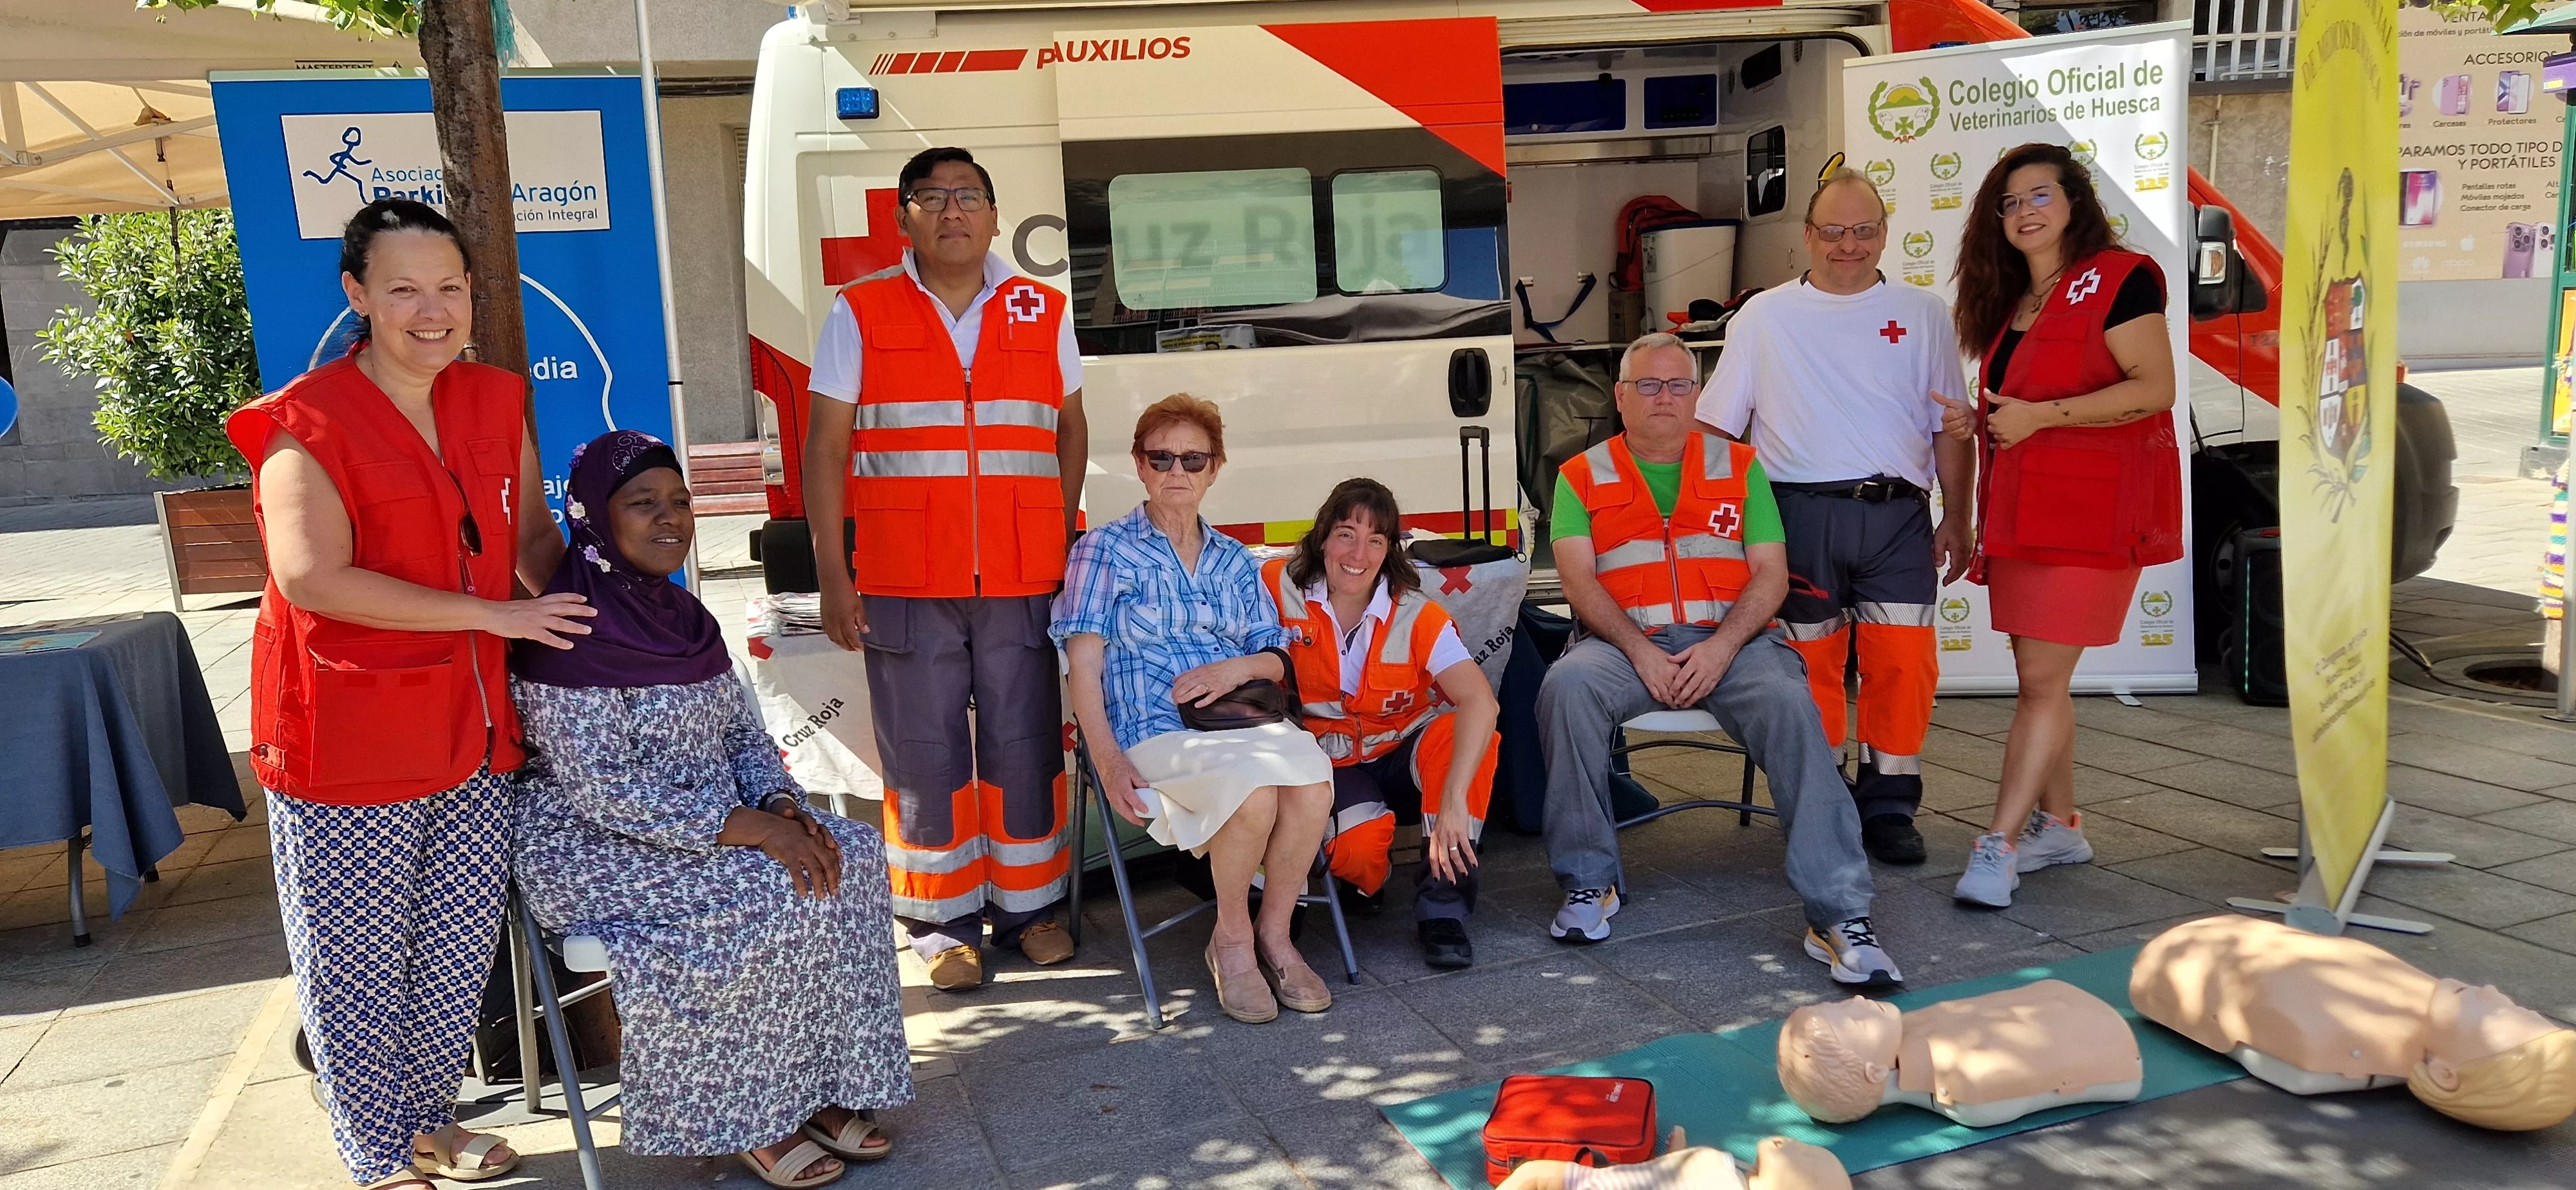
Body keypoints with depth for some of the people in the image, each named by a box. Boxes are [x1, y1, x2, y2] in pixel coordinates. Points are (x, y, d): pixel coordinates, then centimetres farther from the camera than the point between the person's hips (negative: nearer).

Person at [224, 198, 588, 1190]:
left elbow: (533, 534, 19)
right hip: (348, 729, -6)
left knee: (459, 947, 16)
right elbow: (314, 578, -23)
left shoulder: (495, 402, 7)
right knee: (359, 959, 7)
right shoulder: (307, 423, -13)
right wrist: (495, 615, -21)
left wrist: (585, 633, 6)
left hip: (471, 724, 6)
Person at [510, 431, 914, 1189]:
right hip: (595, 850, -8)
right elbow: (600, 788, -23)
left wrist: (783, 806, -10)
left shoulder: (681, 616, 9)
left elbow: (745, 735, 11)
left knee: (850, 855, -12)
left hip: (710, 824, 8)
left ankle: (813, 1089, -4)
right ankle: (750, 1118, -6)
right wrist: (744, 827, -26)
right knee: (774, 896, -26)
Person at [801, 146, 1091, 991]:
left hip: (1022, 581, 2)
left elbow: (1070, 430, 16)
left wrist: (1063, 544, 7)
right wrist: (832, 578, -4)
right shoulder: (861, 313, 3)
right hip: (904, 582, -1)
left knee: (1025, 745, 6)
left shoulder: (1042, 313, 9)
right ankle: (943, 923, 18)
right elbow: (826, 447, 2)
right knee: (924, 754, 5)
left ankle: (1027, 906, 23)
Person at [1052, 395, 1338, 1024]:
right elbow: (1083, 666, 1)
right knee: (1254, 789, -34)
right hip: (1152, 731, -4)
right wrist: (1109, 762, -14)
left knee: (1312, 781, -30)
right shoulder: (1105, 550, 10)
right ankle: (1231, 939, -9)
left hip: (1241, 719, 4)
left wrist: (1239, 667, -5)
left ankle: (1275, 933, -8)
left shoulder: (1234, 560, 22)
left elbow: (1278, 659, 20)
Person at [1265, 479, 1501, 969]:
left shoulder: (1415, 615, -17)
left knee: (1462, 732, -32)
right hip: (1332, 763, -1)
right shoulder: (1279, 587, -12)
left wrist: (1454, 799, -44)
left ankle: (1442, 907, -19)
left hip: (1405, 754, 1)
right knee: (1360, 846, -33)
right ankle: (1366, 885, 9)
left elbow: (1481, 701, -31)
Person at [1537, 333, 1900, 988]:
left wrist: (1721, 647, -12)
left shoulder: (1740, 466, 16)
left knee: (1788, 701, -31)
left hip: (1731, 639, 1)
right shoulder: (1582, 477, 14)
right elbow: (1579, 578, 1)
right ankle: (1588, 884, -19)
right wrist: (1641, 652, -15)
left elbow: (1771, 573, 7)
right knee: (1567, 683, -33)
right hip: (1625, 643, 0)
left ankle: (1839, 915, -30)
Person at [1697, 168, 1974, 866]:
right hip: (1800, 513, -1)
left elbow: (1948, 427, 15)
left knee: (1905, 663, -5)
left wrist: (1957, 519, 9)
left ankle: (1888, 806, 7)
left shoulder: (1921, 314, 14)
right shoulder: (1765, 317, 10)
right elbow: (1716, 426, 10)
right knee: (1810, 665, 1)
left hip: (1897, 515, 1)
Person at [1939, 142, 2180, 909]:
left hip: (2091, 509, -8)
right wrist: (1979, 422, 7)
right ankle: (2058, 825, 22)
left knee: (2042, 679, -10)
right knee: (2039, 679, 11)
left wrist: (2036, 416, -18)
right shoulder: (2013, 302, 18)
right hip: (2022, 511, 8)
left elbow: (2155, 387, -16)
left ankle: (1999, 845, -8)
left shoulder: (2117, 279, -7)